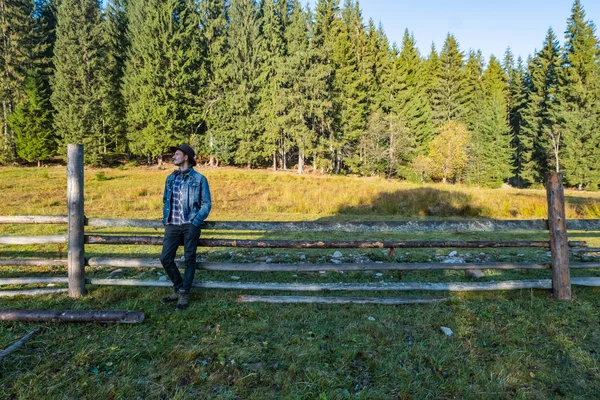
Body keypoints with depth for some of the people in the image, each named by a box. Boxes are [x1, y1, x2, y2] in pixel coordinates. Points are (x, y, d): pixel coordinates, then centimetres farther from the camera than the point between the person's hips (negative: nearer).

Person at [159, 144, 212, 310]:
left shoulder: (199, 179, -3)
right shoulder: (171, 178, 12)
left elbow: (206, 204, -2)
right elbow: (165, 200, 20)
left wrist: (195, 222, -11)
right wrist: (166, 219, 8)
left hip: (190, 226, -4)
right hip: (172, 225, 5)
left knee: (189, 259, 3)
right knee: (165, 258, 1)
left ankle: (184, 294, 16)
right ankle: (178, 288, 22)